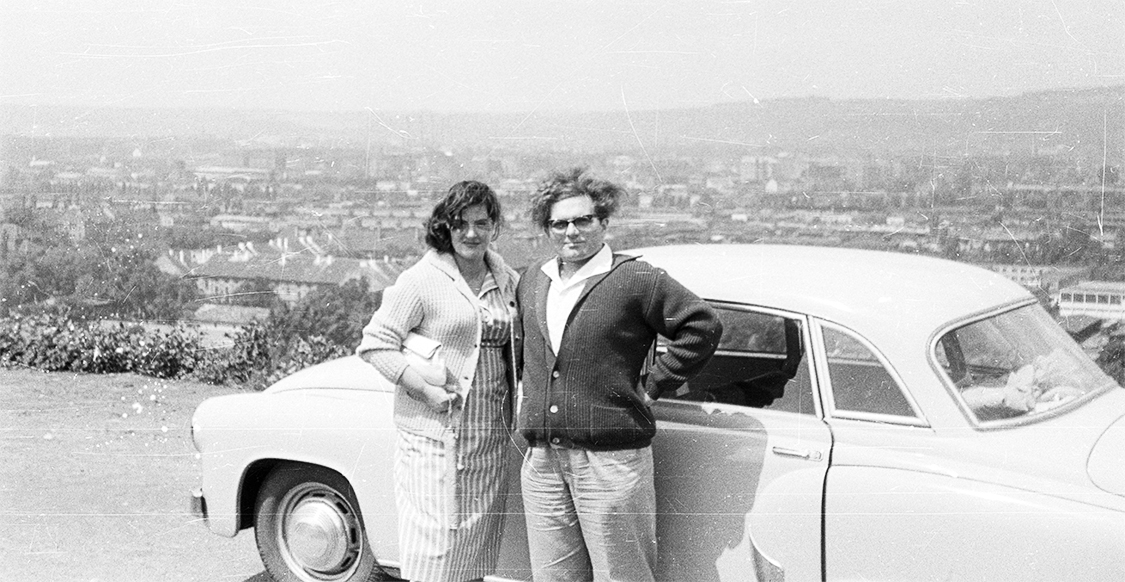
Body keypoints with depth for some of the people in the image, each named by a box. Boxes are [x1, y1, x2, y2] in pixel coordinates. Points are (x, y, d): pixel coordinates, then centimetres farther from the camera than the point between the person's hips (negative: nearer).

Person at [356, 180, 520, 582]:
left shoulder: (508, 282, 9)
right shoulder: (422, 281, -8)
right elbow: (374, 344, -10)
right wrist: (425, 390, -17)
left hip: (492, 439, 6)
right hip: (434, 438, -5)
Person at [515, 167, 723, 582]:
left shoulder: (636, 279, -6)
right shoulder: (531, 282, 13)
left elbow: (703, 325, -7)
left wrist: (653, 384, -6)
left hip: (612, 458, -6)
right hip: (542, 459, 6)